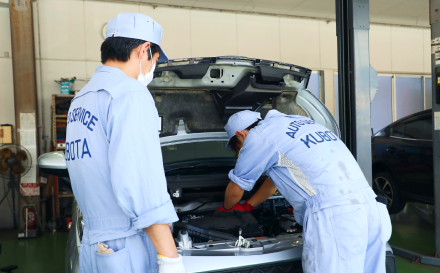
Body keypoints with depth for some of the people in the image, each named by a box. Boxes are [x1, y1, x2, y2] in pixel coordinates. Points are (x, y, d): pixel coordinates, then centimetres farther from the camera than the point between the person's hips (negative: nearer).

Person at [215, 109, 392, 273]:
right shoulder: (294, 122, 27)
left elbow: (235, 190, 13)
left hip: (333, 216, -9)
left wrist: (226, 208, 36)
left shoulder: (257, 136, 1)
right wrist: (247, 206, 49)